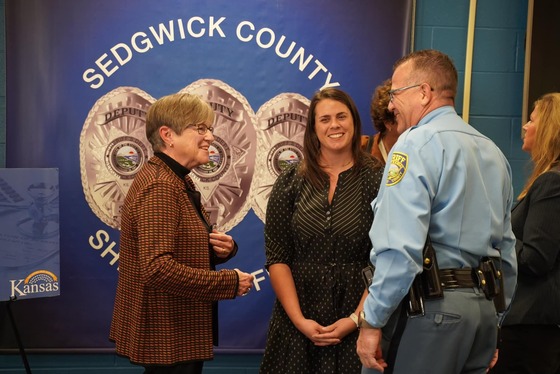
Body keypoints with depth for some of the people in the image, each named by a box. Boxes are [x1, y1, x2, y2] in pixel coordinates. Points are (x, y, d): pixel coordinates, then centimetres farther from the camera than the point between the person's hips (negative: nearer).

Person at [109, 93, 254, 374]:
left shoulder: (178, 181, 11)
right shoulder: (159, 186, -20)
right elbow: (157, 269, -29)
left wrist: (223, 248, -1)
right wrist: (230, 282, -22)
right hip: (167, 340, -10)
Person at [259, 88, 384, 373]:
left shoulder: (377, 179, -3)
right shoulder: (291, 180, 2)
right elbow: (277, 257, -1)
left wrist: (356, 319, -14)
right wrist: (299, 319, -9)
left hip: (356, 320, -1)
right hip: (296, 319, 2)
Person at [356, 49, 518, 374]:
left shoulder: (417, 144, -10)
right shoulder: (493, 152, 15)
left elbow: (399, 248, -21)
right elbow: (506, 249, 18)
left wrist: (372, 322, -14)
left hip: (428, 309, -8)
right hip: (484, 308, 8)